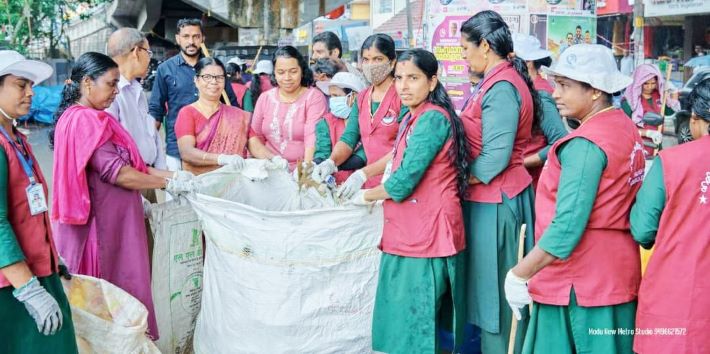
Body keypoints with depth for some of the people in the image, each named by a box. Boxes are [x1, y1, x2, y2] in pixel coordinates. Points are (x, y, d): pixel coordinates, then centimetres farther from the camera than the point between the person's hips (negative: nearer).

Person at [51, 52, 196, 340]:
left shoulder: (90, 119, 14)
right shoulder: (85, 121, -19)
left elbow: (126, 162, 13)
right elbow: (115, 171, -23)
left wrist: (170, 175, 4)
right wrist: (168, 183, -15)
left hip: (110, 221, 10)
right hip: (103, 225, -10)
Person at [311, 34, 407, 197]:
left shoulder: (402, 96, -8)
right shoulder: (361, 99, 13)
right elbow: (348, 138, 8)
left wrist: (364, 173, -23)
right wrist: (331, 162, -13)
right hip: (370, 184, 5)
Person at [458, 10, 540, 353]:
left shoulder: (500, 87, -17)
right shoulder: (500, 80, 12)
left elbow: (495, 158, -21)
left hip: (494, 200, -9)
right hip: (494, 196, 9)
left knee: (492, 284, 1)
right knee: (491, 282, 16)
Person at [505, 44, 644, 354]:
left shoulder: (585, 144, -18)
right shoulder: (625, 127, 8)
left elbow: (567, 226, -23)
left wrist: (519, 274, -17)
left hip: (577, 283, -9)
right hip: (616, 273, 9)